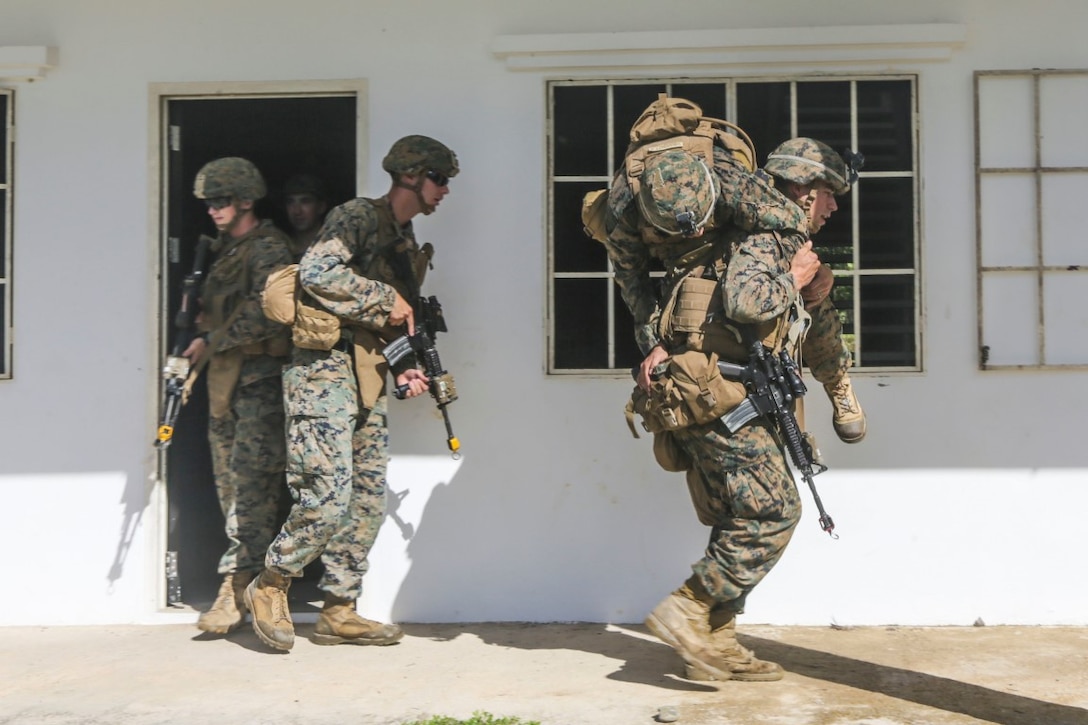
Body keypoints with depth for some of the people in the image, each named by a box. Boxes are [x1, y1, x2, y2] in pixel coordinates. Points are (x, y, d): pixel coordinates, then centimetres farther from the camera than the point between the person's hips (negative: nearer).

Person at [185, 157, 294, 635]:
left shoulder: (268, 247, -8)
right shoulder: (222, 250, 19)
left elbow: (265, 314, -19)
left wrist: (211, 341, -14)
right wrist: (194, 344, 10)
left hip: (259, 378, -9)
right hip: (224, 378, 9)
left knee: (250, 477, -12)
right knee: (229, 477, 9)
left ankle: (238, 583, -14)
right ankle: (254, 570, 17)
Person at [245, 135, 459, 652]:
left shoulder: (409, 247, 20)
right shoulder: (358, 217, -7)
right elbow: (317, 273, -23)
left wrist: (407, 370, 9)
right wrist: (385, 298, -14)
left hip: (369, 381, 9)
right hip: (326, 370, -9)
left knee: (369, 502, 7)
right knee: (328, 498, -13)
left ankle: (339, 613, 16)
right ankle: (271, 585, 9)